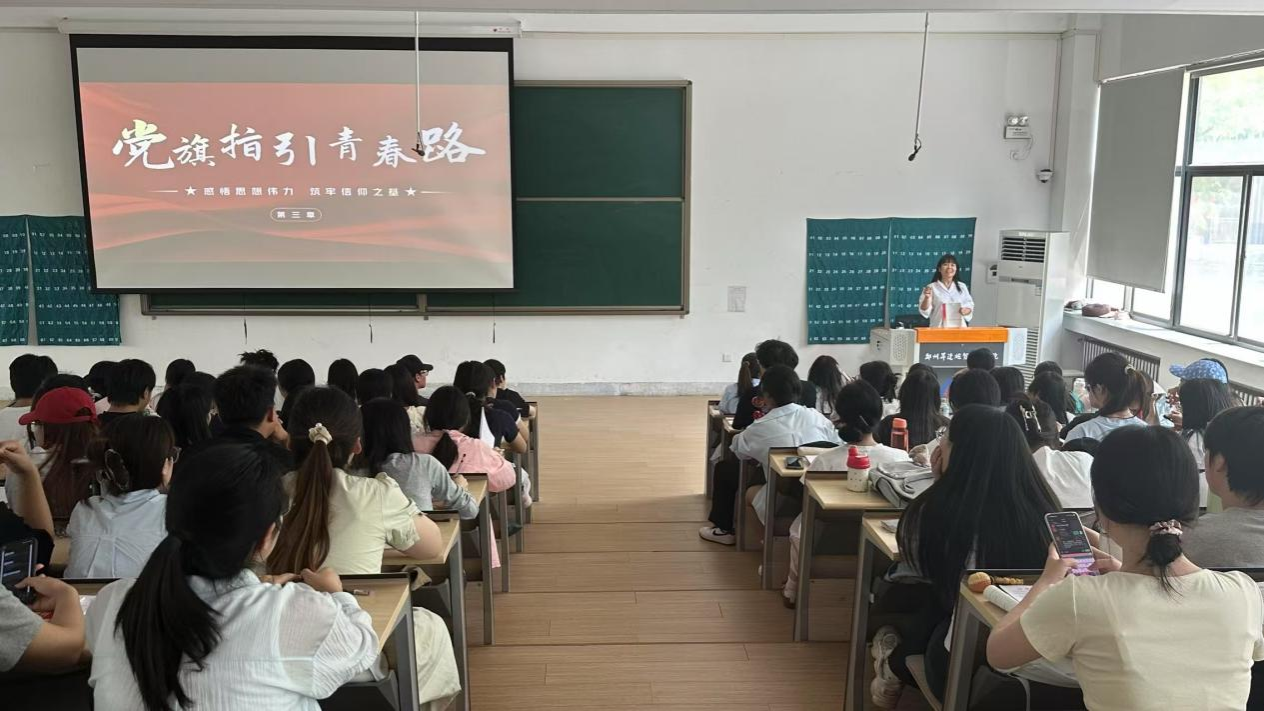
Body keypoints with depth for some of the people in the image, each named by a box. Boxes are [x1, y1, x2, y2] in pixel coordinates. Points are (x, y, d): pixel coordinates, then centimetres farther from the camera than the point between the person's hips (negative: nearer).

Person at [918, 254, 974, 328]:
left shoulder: (962, 287, 13)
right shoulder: (932, 288, 1)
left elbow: (970, 306, 14)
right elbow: (924, 310, -3)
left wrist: (965, 311, -8)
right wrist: (927, 298, -21)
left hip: (959, 327, 3)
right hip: (939, 328, -3)